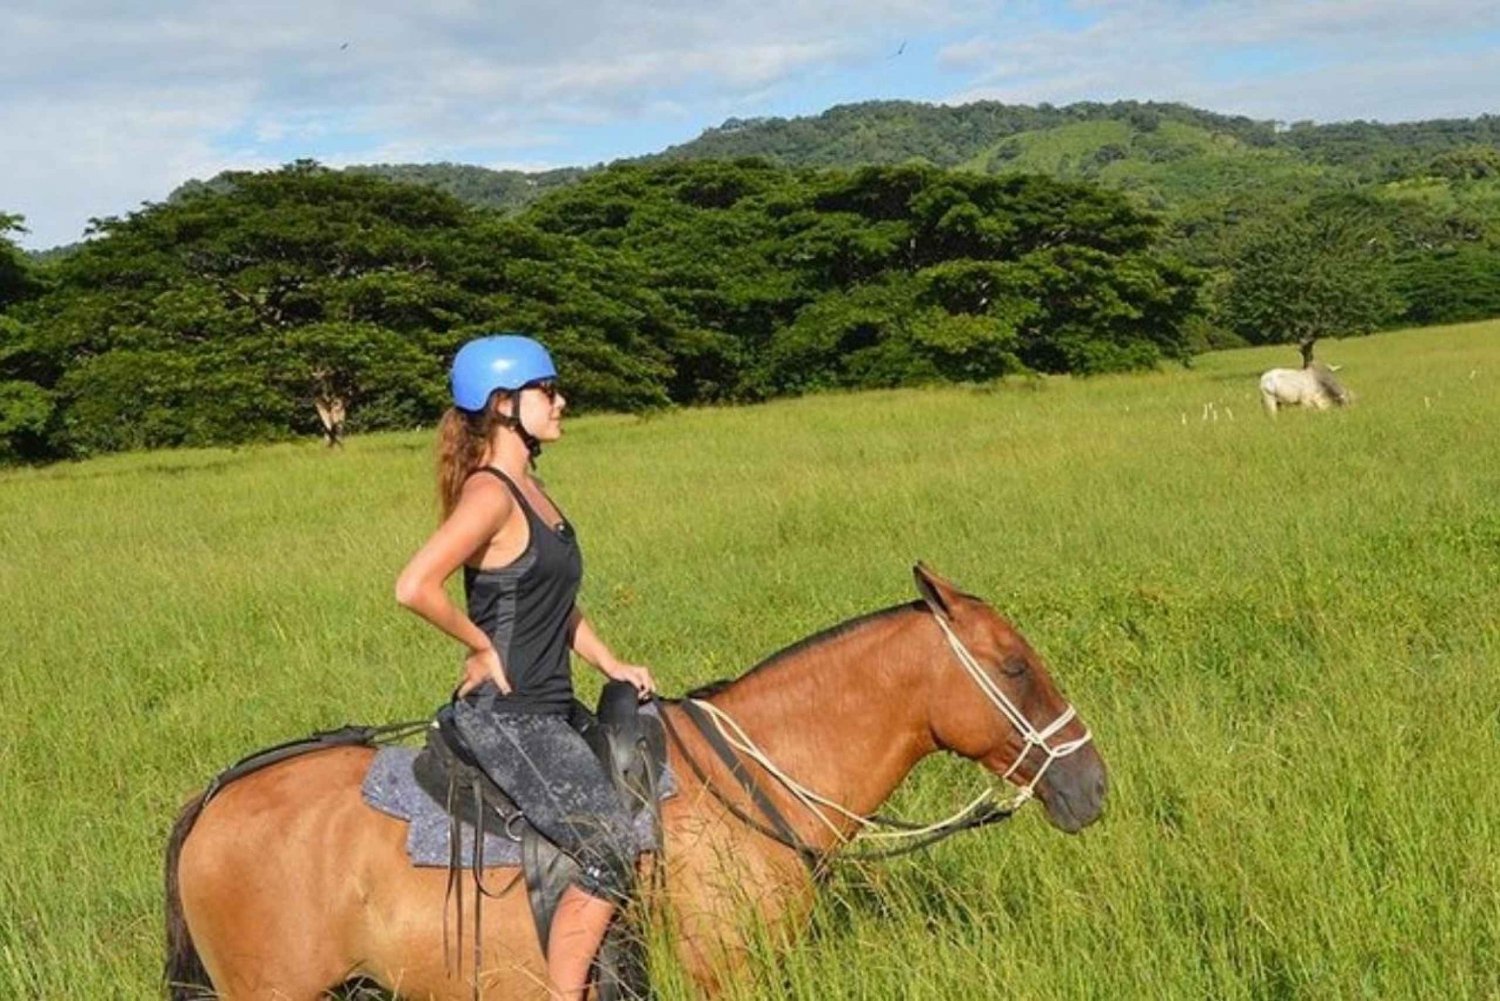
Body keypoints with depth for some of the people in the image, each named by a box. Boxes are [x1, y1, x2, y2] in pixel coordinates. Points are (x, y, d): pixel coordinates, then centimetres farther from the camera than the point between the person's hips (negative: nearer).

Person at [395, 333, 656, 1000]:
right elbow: (414, 587, -28)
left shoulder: (528, 487, 13)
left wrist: (611, 665, 12)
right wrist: (483, 646, -16)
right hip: (506, 716, -10)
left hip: (548, 708, 10)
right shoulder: (489, 494, -16)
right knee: (612, 851, -18)